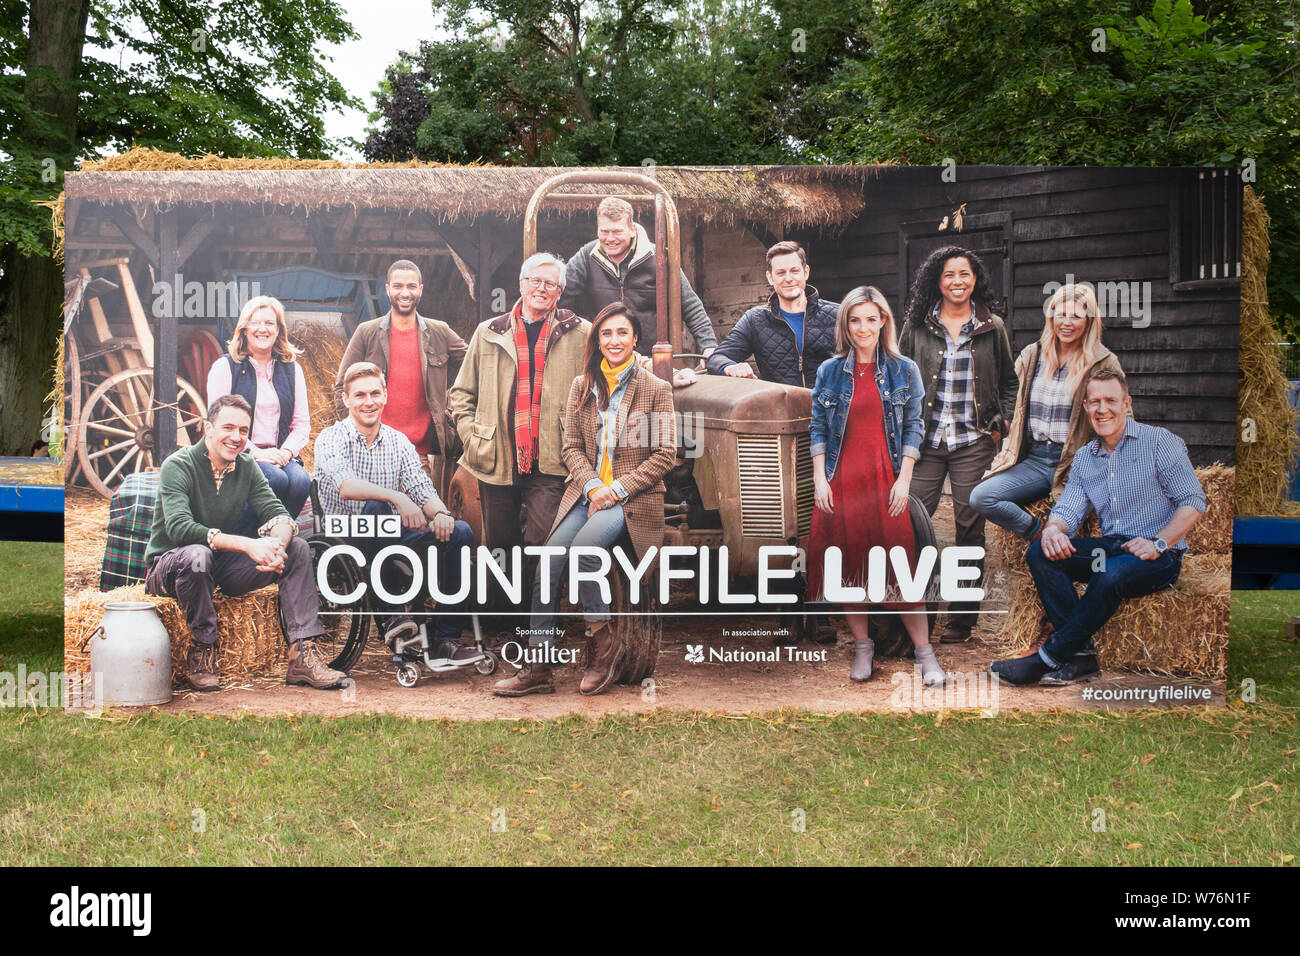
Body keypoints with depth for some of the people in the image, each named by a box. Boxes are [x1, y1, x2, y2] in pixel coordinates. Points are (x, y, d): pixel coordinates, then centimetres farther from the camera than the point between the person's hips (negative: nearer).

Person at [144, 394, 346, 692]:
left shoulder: (246, 466, 2)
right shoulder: (178, 465, -16)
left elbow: (277, 513, -5)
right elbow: (179, 528, -31)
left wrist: (277, 544, -31)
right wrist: (247, 545, -39)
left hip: (223, 567, 6)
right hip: (169, 565, -6)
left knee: (298, 548, -12)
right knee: (197, 555, -40)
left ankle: (302, 656, -19)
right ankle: (201, 651, -20)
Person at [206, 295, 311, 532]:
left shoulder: (292, 369, 16)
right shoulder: (225, 367, 5)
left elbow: (302, 423, 13)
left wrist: (286, 452, -7)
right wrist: (254, 452, -15)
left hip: (280, 456, 3)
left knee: (300, 480, -30)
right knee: (276, 479, -33)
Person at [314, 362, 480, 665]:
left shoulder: (398, 441, 9)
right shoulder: (330, 439, -7)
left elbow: (422, 490, 0)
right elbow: (346, 486, -27)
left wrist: (439, 512, -24)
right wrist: (397, 498, -42)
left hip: (391, 538, 5)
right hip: (347, 542, -5)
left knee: (459, 532, -16)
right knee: (375, 507, -36)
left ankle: (445, 640, -17)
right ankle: (391, 613, -28)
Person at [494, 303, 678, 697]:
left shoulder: (656, 389, 3)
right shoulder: (582, 387, 14)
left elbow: (664, 453, -1)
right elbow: (572, 447, 10)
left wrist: (618, 488, -11)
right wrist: (593, 486, -9)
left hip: (633, 497, -4)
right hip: (586, 492, 4)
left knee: (584, 547, -31)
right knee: (549, 561, -20)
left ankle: (604, 644, -12)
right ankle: (537, 668, -16)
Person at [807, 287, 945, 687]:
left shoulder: (903, 370, 4)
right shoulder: (830, 371, 5)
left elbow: (913, 427, 4)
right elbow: (817, 429, 7)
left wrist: (904, 480, -4)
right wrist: (819, 480, -1)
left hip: (886, 482, -1)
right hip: (840, 483, 1)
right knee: (847, 564, 5)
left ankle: (924, 651, 4)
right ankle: (862, 646, 19)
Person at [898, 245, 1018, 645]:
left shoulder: (992, 328, 7)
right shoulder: (917, 326, 6)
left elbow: (1009, 381, 15)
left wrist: (1003, 421, 3)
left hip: (975, 442, 0)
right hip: (926, 440, 0)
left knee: (970, 527, 2)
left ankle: (962, 618, 12)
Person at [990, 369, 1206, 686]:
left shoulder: (1160, 442, -3)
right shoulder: (1084, 458, 14)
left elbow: (1193, 501, -7)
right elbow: (1069, 508, 4)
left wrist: (1158, 543, -20)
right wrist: (1053, 529, -21)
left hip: (1159, 557, -6)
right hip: (1110, 549, 6)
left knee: (1110, 575, -38)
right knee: (1040, 553, -19)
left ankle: (1049, 657, -24)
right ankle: (1078, 655, -25)